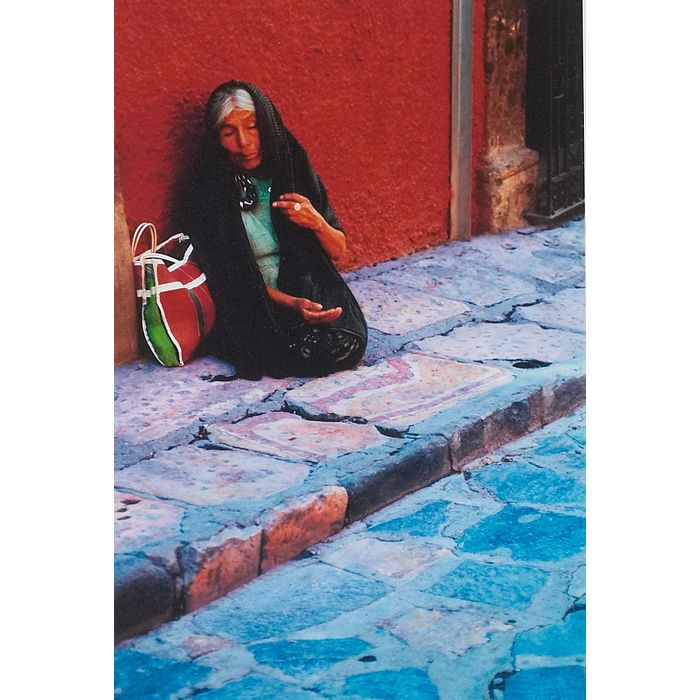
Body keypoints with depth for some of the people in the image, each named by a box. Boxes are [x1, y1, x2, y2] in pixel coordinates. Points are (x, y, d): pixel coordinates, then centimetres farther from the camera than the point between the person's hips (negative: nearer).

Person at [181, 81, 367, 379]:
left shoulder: (295, 171, 5)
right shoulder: (208, 194, -7)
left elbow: (338, 251, 11)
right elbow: (231, 278, -8)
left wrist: (317, 223, -12)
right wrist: (292, 304, -23)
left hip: (313, 290, 4)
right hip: (253, 306, -3)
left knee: (349, 343, -27)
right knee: (308, 352, -32)